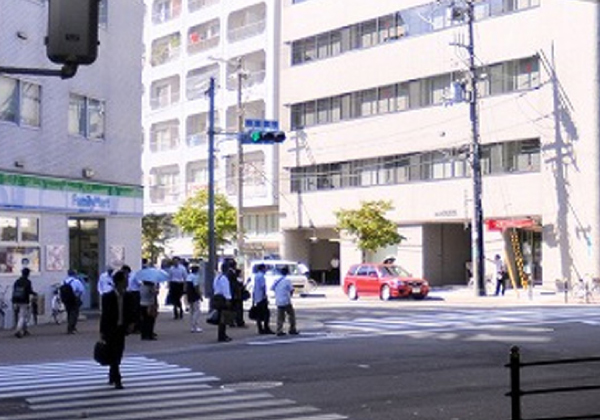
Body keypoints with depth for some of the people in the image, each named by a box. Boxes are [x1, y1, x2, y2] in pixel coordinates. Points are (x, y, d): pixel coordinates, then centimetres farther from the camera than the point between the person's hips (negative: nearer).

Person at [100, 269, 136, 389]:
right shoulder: (108, 297, -11)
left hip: (122, 329, 4)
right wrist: (102, 332, -9)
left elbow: (132, 312, 9)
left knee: (118, 355, 11)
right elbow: (104, 315, -9)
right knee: (113, 355, -5)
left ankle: (112, 377, 29)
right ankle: (117, 380, -3)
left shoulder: (128, 297, 1)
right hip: (110, 329, -4)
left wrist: (131, 323, -8)